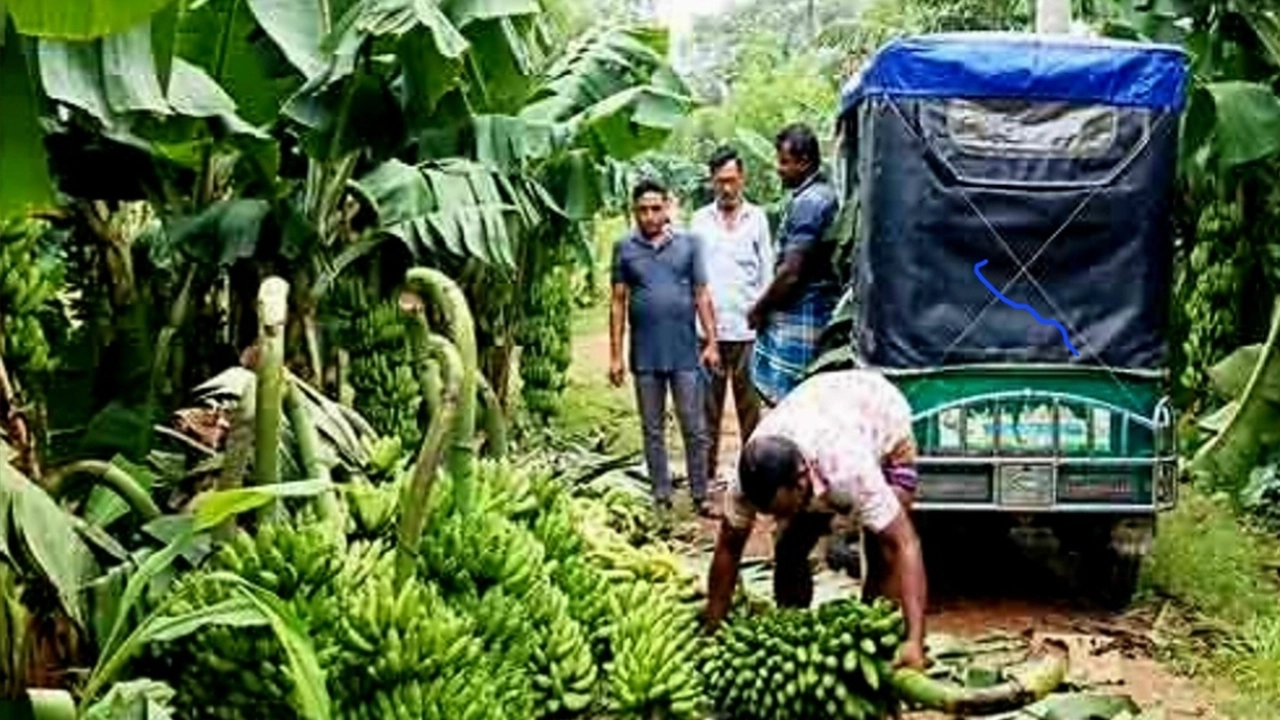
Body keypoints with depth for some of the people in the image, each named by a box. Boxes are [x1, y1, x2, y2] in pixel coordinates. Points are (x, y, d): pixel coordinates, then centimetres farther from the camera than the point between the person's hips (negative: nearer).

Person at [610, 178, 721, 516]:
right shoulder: (625, 248, 3)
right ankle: (661, 496, 19)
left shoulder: (688, 243, 2)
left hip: (685, 353, -1)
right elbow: (618, 302, 5)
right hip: (645, 356, 1)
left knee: (694, 429, 3)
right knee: (653, 430, 9)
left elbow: (702, 295, 4)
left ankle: (700, 494, 12)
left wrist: (712, 342, -2)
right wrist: (615, 354, 3)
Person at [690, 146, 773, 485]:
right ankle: (707, 472, 11)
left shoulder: (757, 218, 6)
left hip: (746, 327, -1)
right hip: (708, 328, 1)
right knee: (708, 403, 4)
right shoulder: (700, 219, 9)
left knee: (749, 402, 3)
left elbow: (767, 273, 8)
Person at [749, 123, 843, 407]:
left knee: (786, 399, -5)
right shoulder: (825, 194, 14)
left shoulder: (808, 202, -17)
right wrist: (767, 306, 16)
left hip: (797, 316, -10)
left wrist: (759, 309, -7)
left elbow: (790, 273, -20)